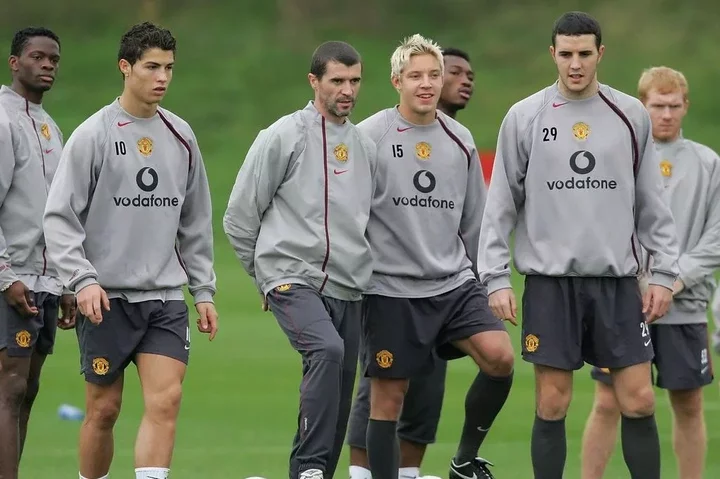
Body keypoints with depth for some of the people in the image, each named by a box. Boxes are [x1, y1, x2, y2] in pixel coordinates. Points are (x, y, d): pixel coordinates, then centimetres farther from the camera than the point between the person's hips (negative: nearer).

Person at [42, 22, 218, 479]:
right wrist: (83, 279, -18)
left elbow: (196, 222, 17)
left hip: (166, 296, 3)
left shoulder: (181, 137, 9)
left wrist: (204, 290, 13)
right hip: (107, 296, -3)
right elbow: (60, 217, -7)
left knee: (166, 399, -12)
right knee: (104, 409, 3)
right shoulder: (93, 135, -5)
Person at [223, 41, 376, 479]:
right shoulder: (283, 137, -3)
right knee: (327, 349, -30)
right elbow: (239, 218, 1)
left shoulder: (366, 146, 15)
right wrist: (271, 270, 9)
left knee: (339, 398, 3)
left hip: (348, 290, 6)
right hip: (293, 280, -6)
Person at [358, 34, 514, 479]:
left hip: (454, 284, 4)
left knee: (500, 356, -15)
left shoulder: (460, 140, 8)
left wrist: (474, 273, 17)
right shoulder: (370, 137, -7)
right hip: (391, 291, -4)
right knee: (388, 397, -1)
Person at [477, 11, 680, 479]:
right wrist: (496, 278, -3)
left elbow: (652, 203, 9)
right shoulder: (524, 118, 1)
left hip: (617, 280, 1)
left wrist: (665, 272, 3)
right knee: (552, 405, 0)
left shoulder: (632, 116, 6)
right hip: (550, 281, -1)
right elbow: (501, 206, 3)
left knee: (639, 401, -2)